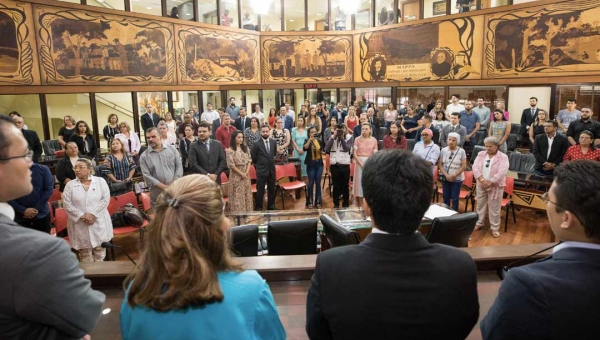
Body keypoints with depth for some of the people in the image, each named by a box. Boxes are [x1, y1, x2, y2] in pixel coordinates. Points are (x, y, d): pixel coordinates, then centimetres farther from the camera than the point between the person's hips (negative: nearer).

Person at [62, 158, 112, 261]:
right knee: (84, 253, 8)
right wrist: (82, 216, -14)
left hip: (99, 222, 0)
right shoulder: (70, 185, 3)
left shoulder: (100, 181, 2)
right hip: (80, 224, 0)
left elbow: (105, 199, -5)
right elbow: (67, 204, -3)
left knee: (100, 249, 9)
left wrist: (93, 214, -15)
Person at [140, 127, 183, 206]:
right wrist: (164, 187, -14)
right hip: (157, 195, -1)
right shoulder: (144, 156, 1)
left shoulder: (172, 149, 5)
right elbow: (146, 176, -6)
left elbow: (179, 167, 2)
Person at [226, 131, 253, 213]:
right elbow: (231, 165, -14)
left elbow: (249, 160, 5)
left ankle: (247, 211, 22)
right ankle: (237, 212, 10)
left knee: (247, 194, 11)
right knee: (237, 195, 0)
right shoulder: (230, 150, -12)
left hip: (246, 174, 5)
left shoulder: (245, 148, 6)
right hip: (236, 175, -5)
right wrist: (241, 173, -13)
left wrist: (247, 172, -8)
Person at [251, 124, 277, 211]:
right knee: (260, 191, 2)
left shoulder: (274, 142, 2)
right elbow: (252, 157, -2)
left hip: (271, 170, 4)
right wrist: (257, 166, 6)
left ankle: (271, 207, 28)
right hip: (261, 171, -4)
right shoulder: (257, 144, -12)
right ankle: (258, 208, 15)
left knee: (271, 190, 14)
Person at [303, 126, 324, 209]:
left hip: (319, 163, 3)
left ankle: (318, 202, 13)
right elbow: (304, 148, -23)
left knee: (318, 183, 6)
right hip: (311, 164, -3)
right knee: (311, 183, 1)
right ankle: (310, 202, 10)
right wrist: (310, 139, -24)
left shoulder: (319, 141, 8)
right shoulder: (307, 141, -2)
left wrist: (321, 152, -4)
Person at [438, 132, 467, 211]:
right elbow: (440, 164, 0)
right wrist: (446, 175, -12)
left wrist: (454, 175, -15)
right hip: (445, 178, 2)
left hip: (457, 179, -2)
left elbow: (463, 166, -7)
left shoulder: (461, 151, -6)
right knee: (445, 197, 9)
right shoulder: (443, 150, 1)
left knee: (455, 198, 3)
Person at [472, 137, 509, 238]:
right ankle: (479, 223, 31)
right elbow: (475, 167, -6)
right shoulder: (481, 154, 4)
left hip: (495, 186, -4)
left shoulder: (503, 157, -7)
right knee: (480, 204, 15)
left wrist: (490, 182, -20)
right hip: (481, 185, 4)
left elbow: (501, 172, -17)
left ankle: (495, 228, 15)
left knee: (494, 207, 3)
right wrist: (482, 179, -18)